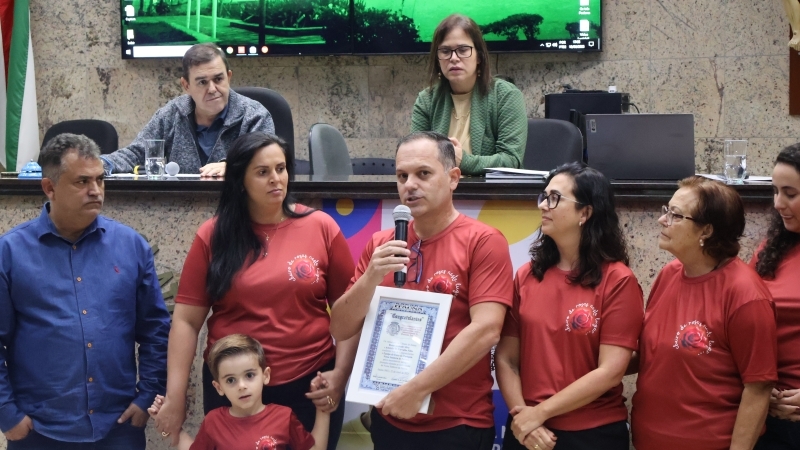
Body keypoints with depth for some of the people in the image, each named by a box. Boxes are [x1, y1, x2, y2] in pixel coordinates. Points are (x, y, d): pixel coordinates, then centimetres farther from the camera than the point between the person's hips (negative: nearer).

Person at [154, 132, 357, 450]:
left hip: (310, 386, 0)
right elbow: (186, 320, -2)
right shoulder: (213, 236, -2)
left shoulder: (321, 228, -2)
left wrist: (341, 374, -8)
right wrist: (175, 397, -6)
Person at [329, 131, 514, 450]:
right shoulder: (380, 245, 3)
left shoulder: (483, 242, -9)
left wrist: (416, 391, -20)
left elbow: (485, 330, -19)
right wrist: (371, 277, -15)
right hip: (388, 420, 4)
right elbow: (341, 330, 1)